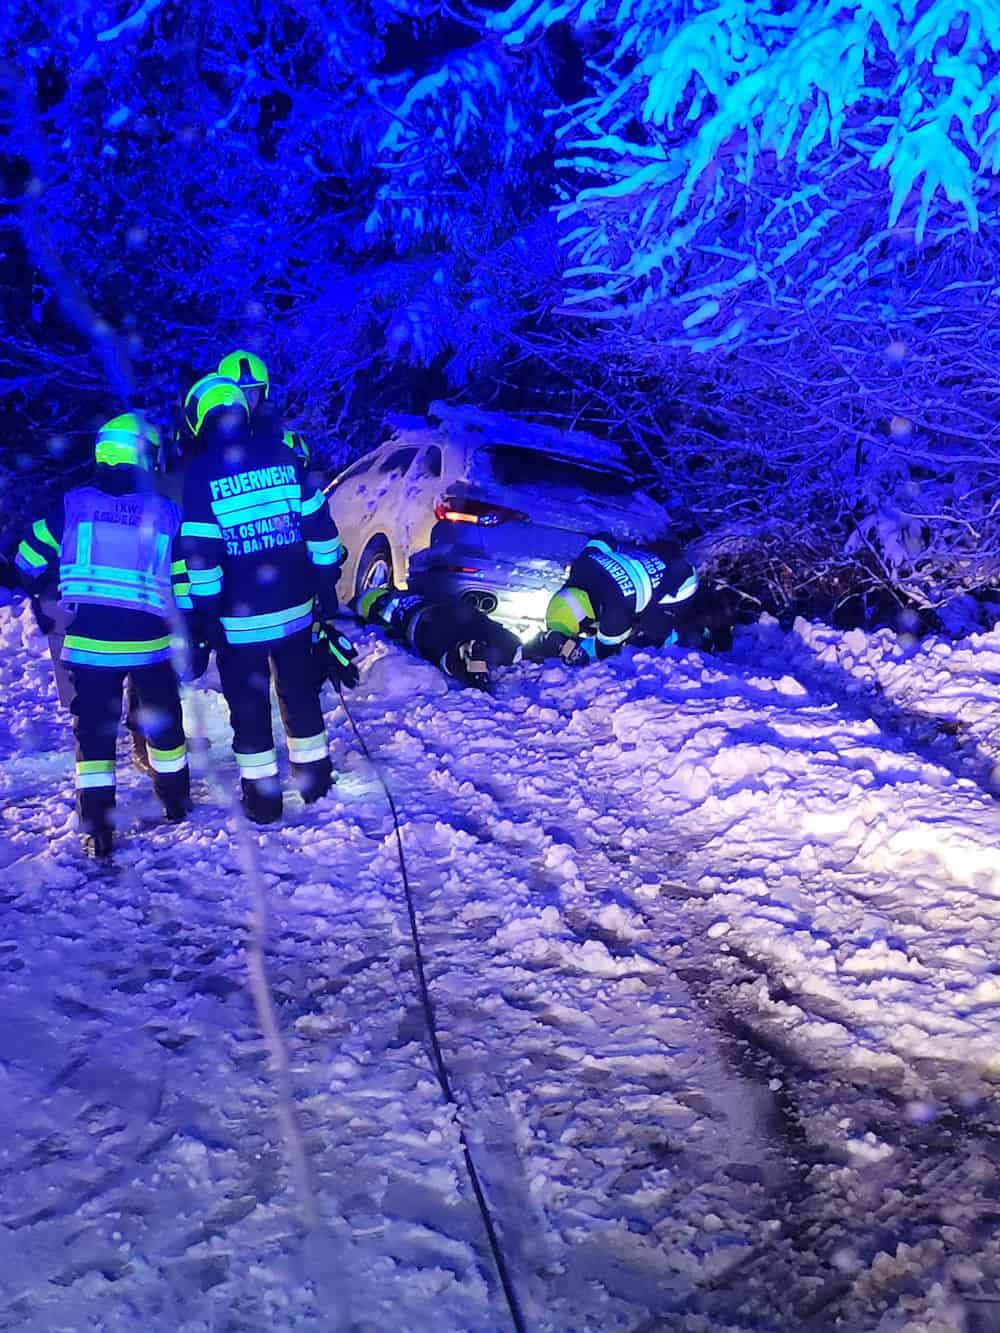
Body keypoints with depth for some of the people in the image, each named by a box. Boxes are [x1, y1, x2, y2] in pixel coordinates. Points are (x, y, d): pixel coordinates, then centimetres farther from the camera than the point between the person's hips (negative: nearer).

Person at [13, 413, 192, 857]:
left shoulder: (72, 505, 0)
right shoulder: (167, 513, 0)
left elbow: (30, 563, 8)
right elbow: (185, 585, 3)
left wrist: (48, 592, 28)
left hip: (87, 642, -1)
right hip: (151, 642, 1)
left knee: (94, 729, 8)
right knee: (162, 720, 20)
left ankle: (97, 827, 5)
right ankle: (175, 799, 36)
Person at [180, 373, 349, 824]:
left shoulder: (200, 473, -10)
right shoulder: (283, 456, 1)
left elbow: (201, 554, -13)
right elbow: (318, 524, 4)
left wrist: (204, 615, -6)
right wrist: (326, 583, 13)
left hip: (238, 619, -4)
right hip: (296, 609, 4)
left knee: (248, 705, 10)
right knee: (300, 692, 20)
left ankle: (262, 795, 17)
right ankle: (314, 775, 32)